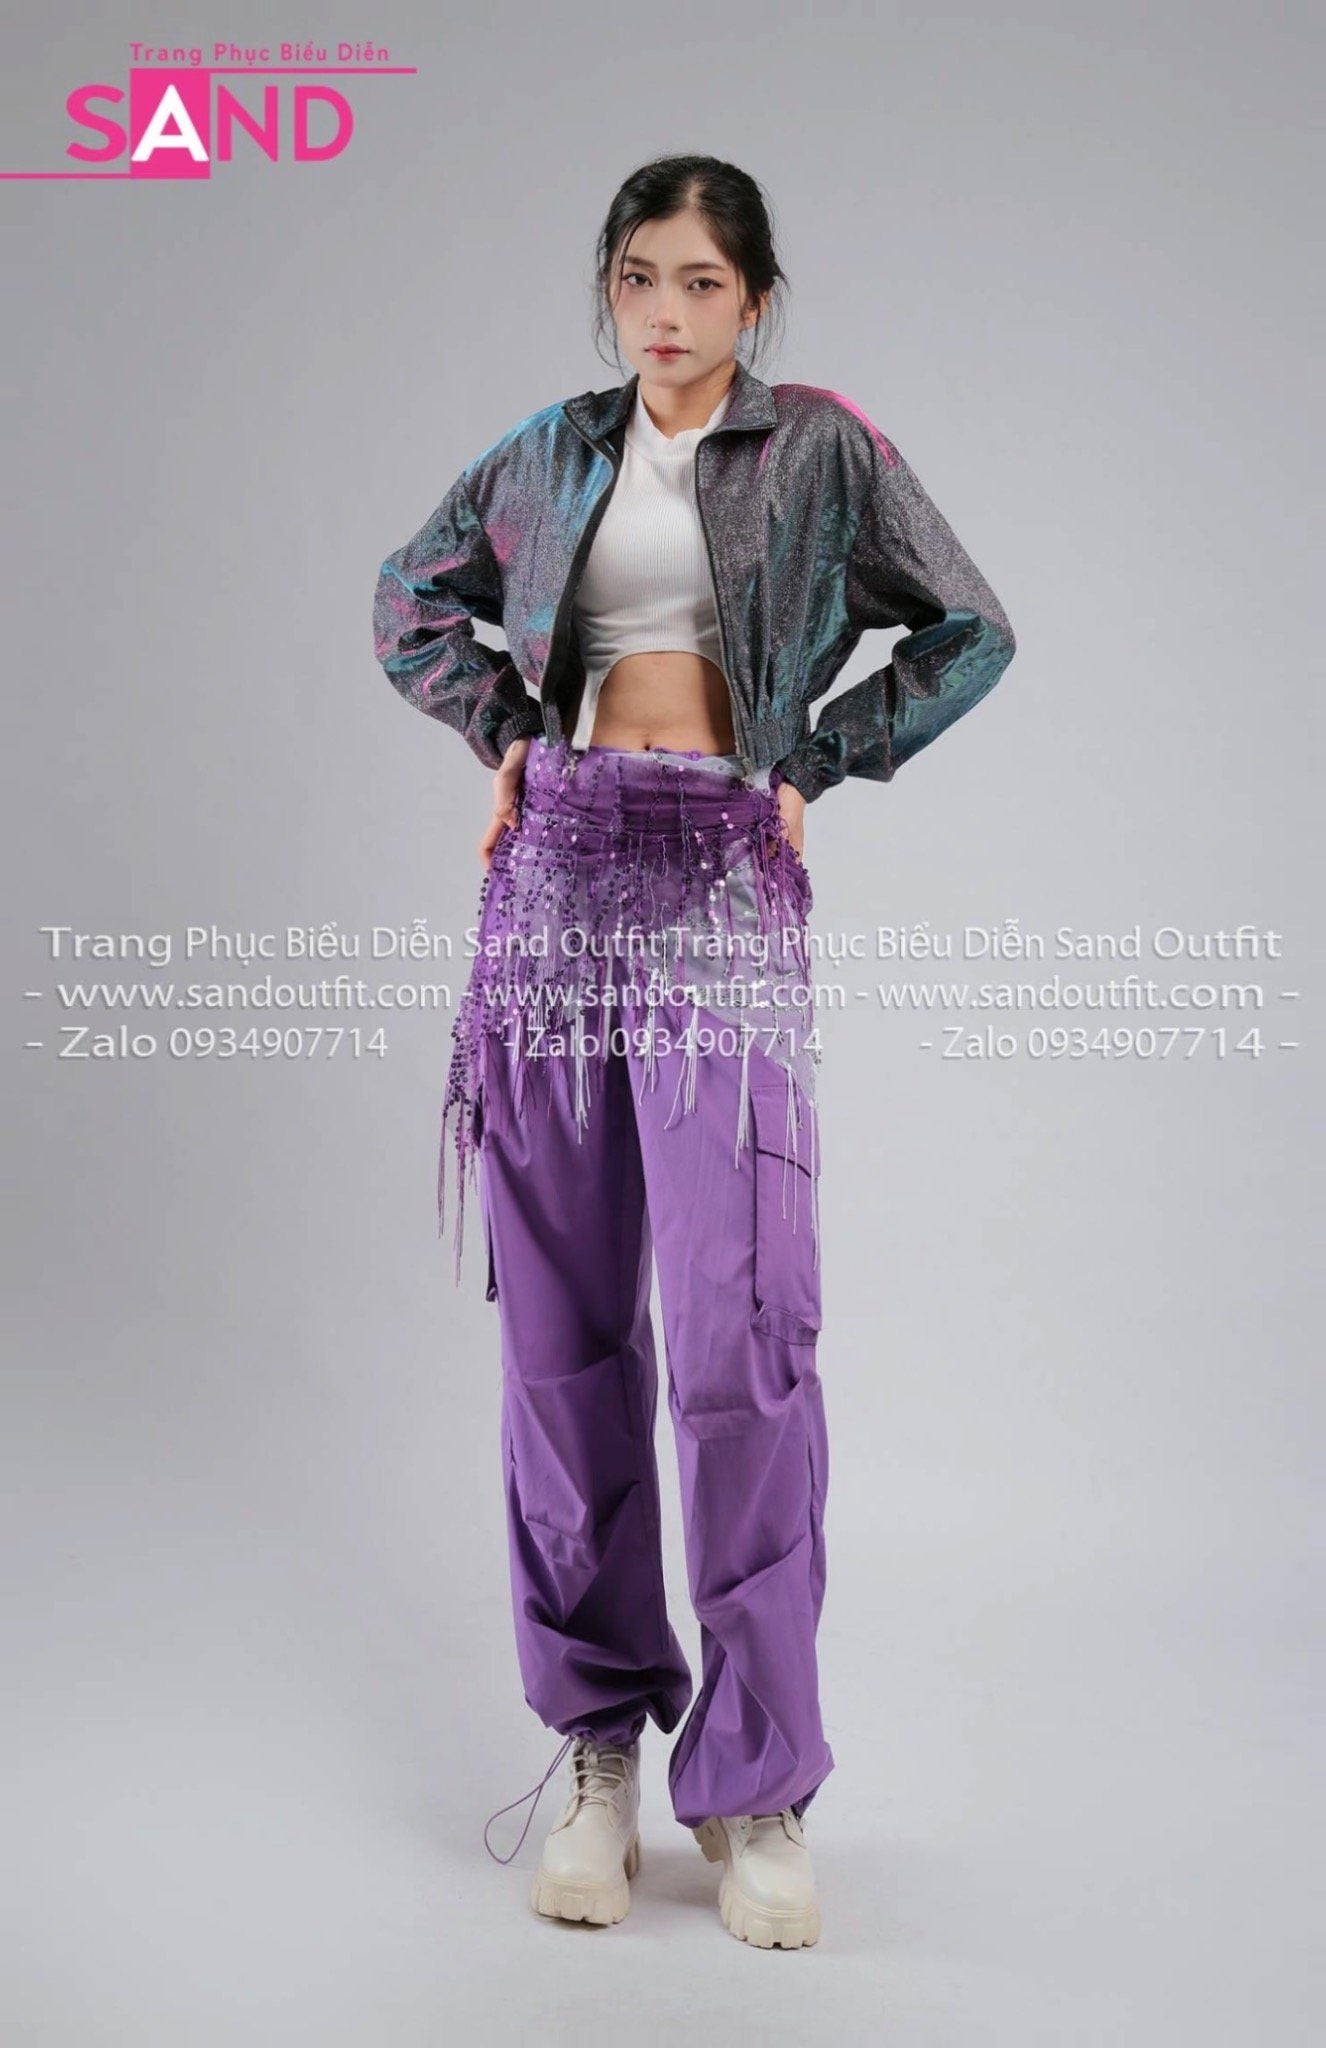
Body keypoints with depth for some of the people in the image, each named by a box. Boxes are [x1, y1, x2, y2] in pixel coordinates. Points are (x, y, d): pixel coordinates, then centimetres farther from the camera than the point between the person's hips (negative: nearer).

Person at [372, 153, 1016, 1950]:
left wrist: (817, 761, 1)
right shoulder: (551, 453, 14)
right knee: (565, 1330, 3)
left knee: (739, 1330, -12)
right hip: (558, 876, 3)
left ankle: (757, 1775, 1)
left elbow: (970, 632, 8)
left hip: (726, 888, -3)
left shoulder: (823, 448, 6)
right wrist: (503, 726, 11)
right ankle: (599, 1736, 15)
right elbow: (412, 601, 26)